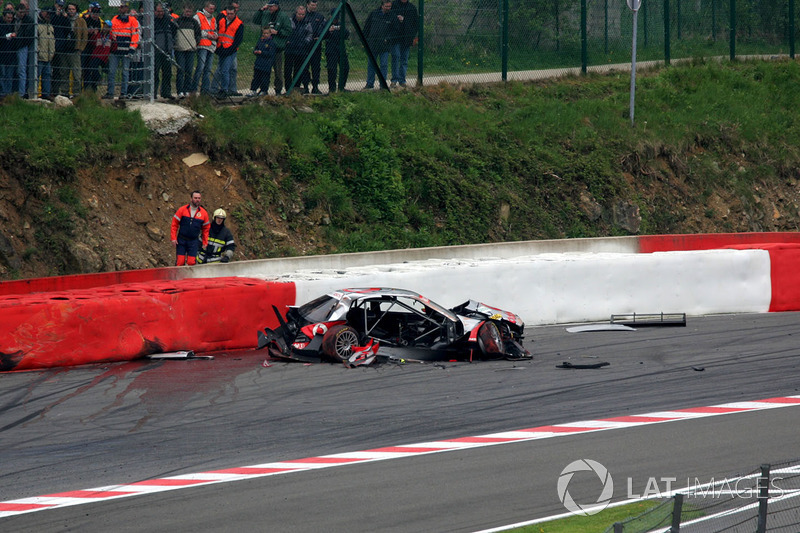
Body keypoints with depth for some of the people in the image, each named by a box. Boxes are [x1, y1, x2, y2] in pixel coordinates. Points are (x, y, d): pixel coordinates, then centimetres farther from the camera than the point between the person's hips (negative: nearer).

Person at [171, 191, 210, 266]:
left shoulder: (204, 213, 2)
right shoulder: (182, 210, -2)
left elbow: (206, 229, 12)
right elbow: (174, 224, 2)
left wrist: (205, 243, 9)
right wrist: (173, 238, -5)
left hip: (194, 242, 1)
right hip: (181, 240, -1)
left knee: (191, 262, -6)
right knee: (180, 262, -6)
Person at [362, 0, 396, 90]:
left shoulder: (392, 17, 2)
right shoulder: (373, 14, 5)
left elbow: (395, 31, 5)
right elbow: (366, 28, 12)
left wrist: (388, 39, -10)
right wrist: (365, 40, 7)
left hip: (385, 46, -2)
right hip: (373, 45, 2)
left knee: (384, 65, -2)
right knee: (371, 64, 6)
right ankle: (370, 83, 14)